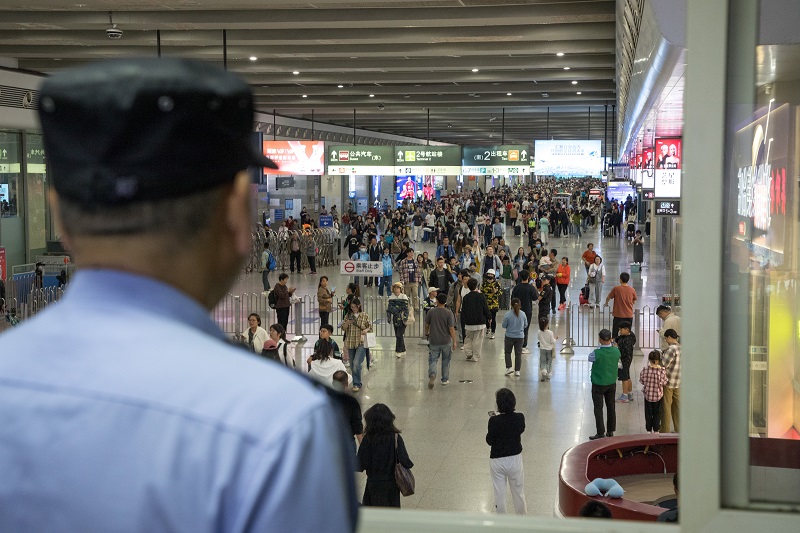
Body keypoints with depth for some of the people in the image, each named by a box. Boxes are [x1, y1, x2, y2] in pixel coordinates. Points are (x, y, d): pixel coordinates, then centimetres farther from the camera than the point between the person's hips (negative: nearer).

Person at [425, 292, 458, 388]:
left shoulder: (431, 312, -5)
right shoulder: (448, 313, -9)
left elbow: (426, 325, 5)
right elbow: (451, 328, -11)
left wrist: (428, 334, 26)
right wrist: (454, 341, -4)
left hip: (433, 341, 0)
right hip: (446, 341, 0)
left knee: (433, 360, 4)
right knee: (445, 361, 16)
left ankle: (432, 374, -23)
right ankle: (445, 380, 23)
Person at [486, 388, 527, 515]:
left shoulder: (494, 421, -22)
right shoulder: (519, 418, -15)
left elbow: (490, 441, -12)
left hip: (497, 460, -2)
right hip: (515, 458, 2)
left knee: (499, 492, 14)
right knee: (518, 491, 19)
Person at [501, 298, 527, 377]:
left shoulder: (508, 314, -17)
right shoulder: (523, 314, -8)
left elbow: (504, 326, -10)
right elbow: (525, 325, 4)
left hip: (509, 336, -2)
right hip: (520, 336, 2)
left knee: (508, 352, 15)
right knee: (518, 353, 10)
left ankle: (509, 367, 1)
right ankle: (517, 370, 11)